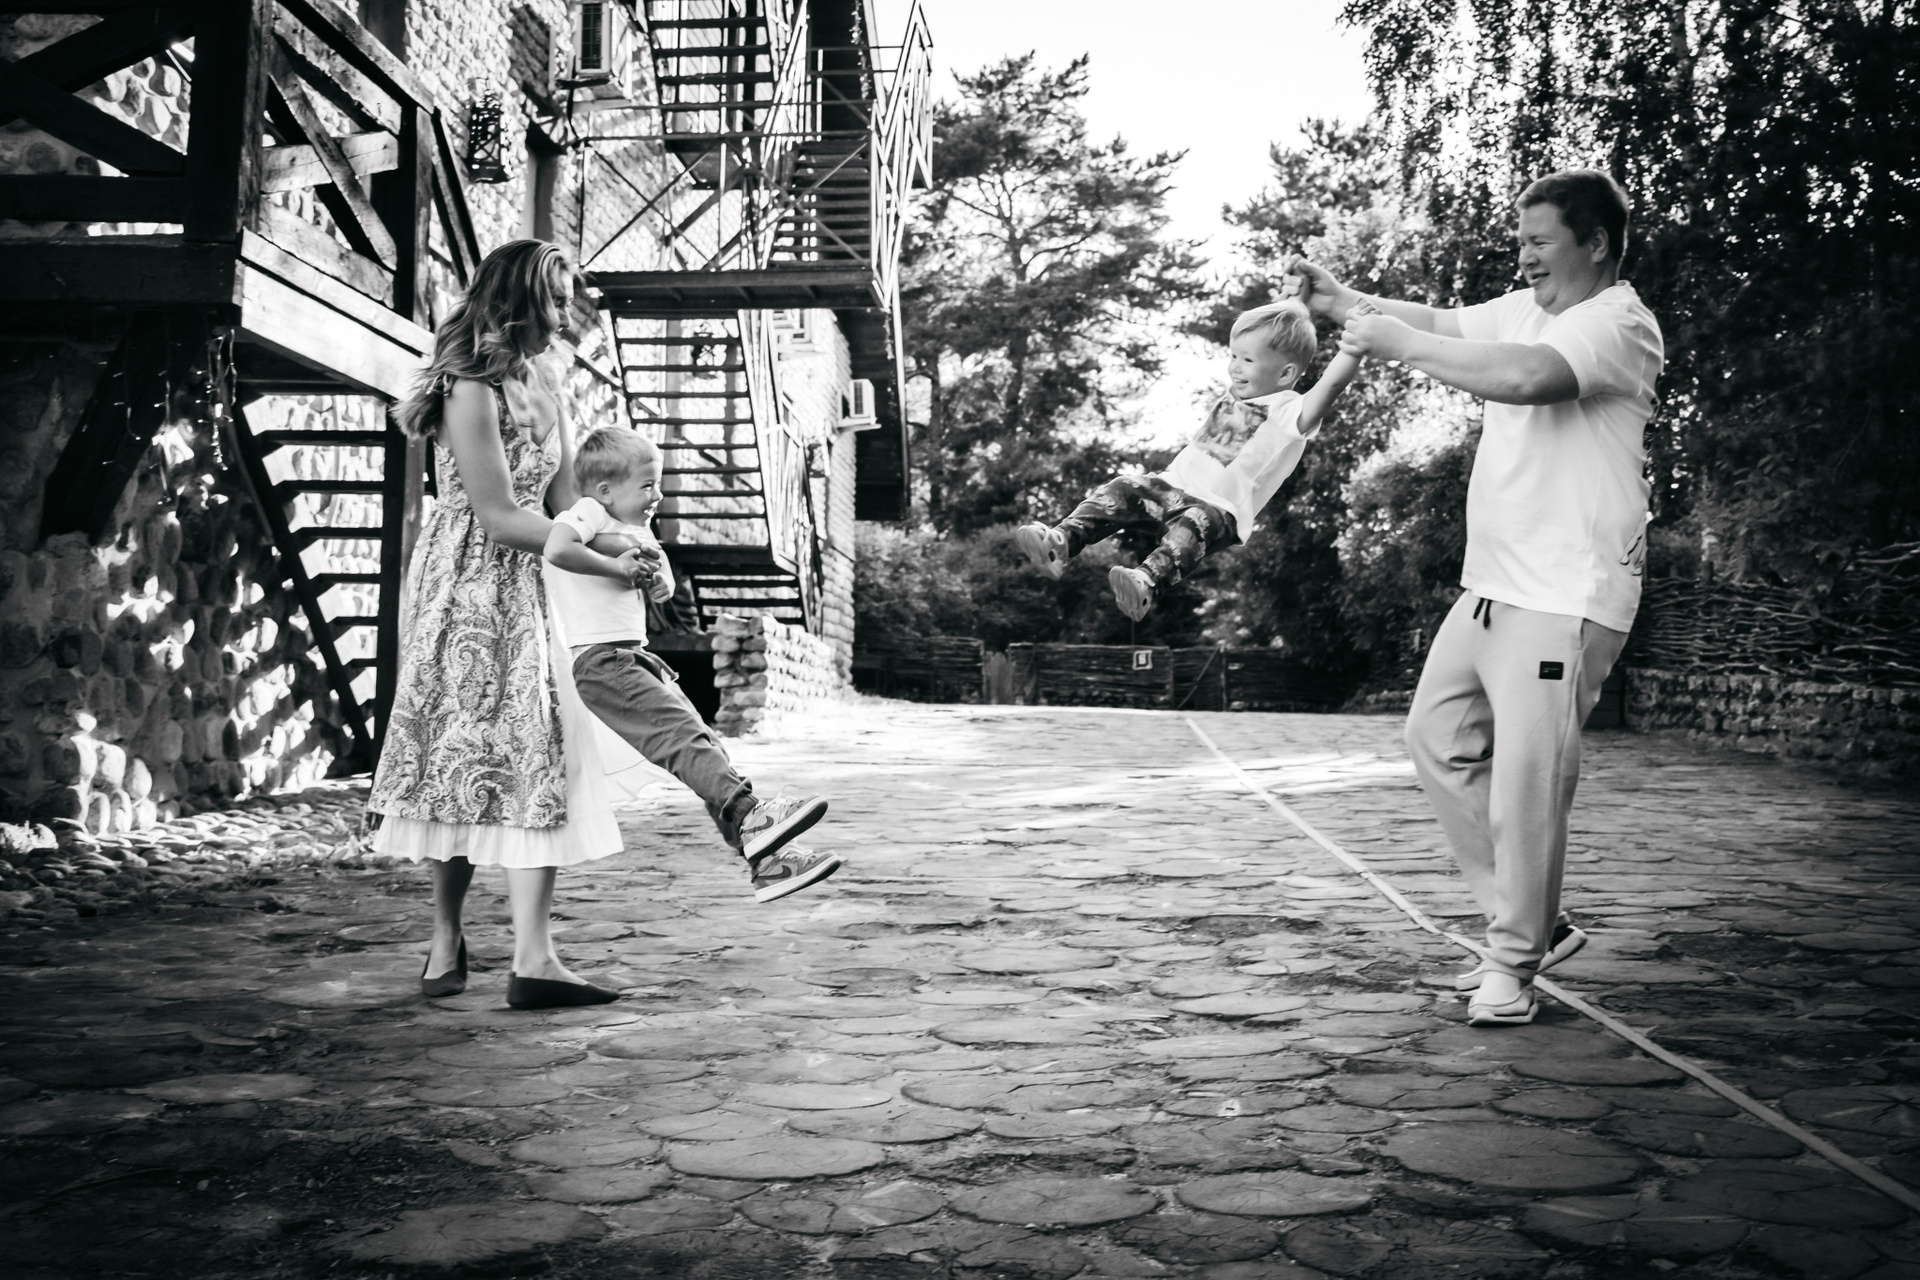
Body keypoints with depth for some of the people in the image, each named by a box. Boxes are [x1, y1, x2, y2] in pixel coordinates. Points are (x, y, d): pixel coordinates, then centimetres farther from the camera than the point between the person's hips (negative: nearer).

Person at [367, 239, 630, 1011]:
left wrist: (615, 556, -6)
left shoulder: (545, 388, 12)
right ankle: (447, 937, 17)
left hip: (529, 593, 7)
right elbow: (500, 518, -16)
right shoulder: (472, 391, -13)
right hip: (467, 586, -7)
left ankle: (533, 960, -6)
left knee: (538, 759, -3)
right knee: (465, 753, 0)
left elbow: (562, 503, 10)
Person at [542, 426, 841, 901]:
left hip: (637, 657, 9)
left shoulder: (634, 528, 21)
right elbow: (556, 550, -27)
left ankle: (766, 860, -1)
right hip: (599, 661, -9)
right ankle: (750, 817, -39)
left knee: (704, 745, 1)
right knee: (685, 736, -25)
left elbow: (665, 592, 16)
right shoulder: (588, 512, -5)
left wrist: (651, 567, -6)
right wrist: (617, 565, -16)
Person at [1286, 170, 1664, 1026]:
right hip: (1490, 586, 10)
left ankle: (1513, 964, 7)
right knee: (1438, 740, 14)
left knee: (1526, 780, -8)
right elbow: (1437, 322, 16)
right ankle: (1535, 923, 23)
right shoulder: (1524, 310, 16)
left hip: (1565, 600, -10)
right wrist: (1342, 302, -1)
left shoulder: (1618, 322, -13)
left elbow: (1525, 377, -31)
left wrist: (1397, 343, -22)